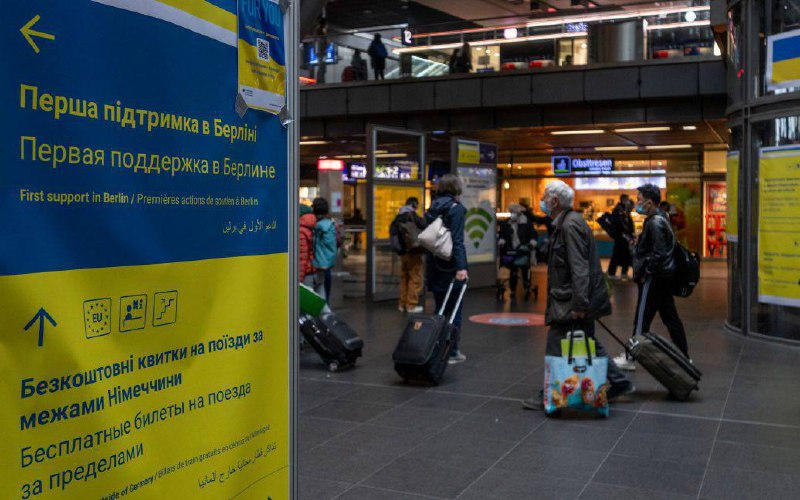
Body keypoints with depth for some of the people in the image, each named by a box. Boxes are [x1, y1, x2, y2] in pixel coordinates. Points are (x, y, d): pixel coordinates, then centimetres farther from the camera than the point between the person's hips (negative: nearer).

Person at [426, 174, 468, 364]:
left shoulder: (432, 209, 10)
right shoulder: (456, 208, -10)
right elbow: (457, 241, -19)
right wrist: (461, 267, -24)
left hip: (435, 267, 6)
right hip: (451, 267, -6)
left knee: (440, 309, 13)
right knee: (454, 310, 3)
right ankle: (453, 351, 7)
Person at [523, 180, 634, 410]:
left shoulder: (570, 225, -17)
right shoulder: (565, 223, 14)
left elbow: (579, 268, -23)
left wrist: (579, 304, -25)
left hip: (570, 303, -10)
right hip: (573, 299, 10)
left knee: (556, 348, -3)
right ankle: (619, 383, 25)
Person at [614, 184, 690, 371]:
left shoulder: (655, 223, -19)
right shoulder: (661, 217, 13)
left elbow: (659, 254, -25)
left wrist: (645, 274, -16)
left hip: (655, 278, -10)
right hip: (665, 275, 10)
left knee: (642, 319, -1)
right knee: (670, 317, 14)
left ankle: (630, 359, 7)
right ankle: (683, 355, 21)